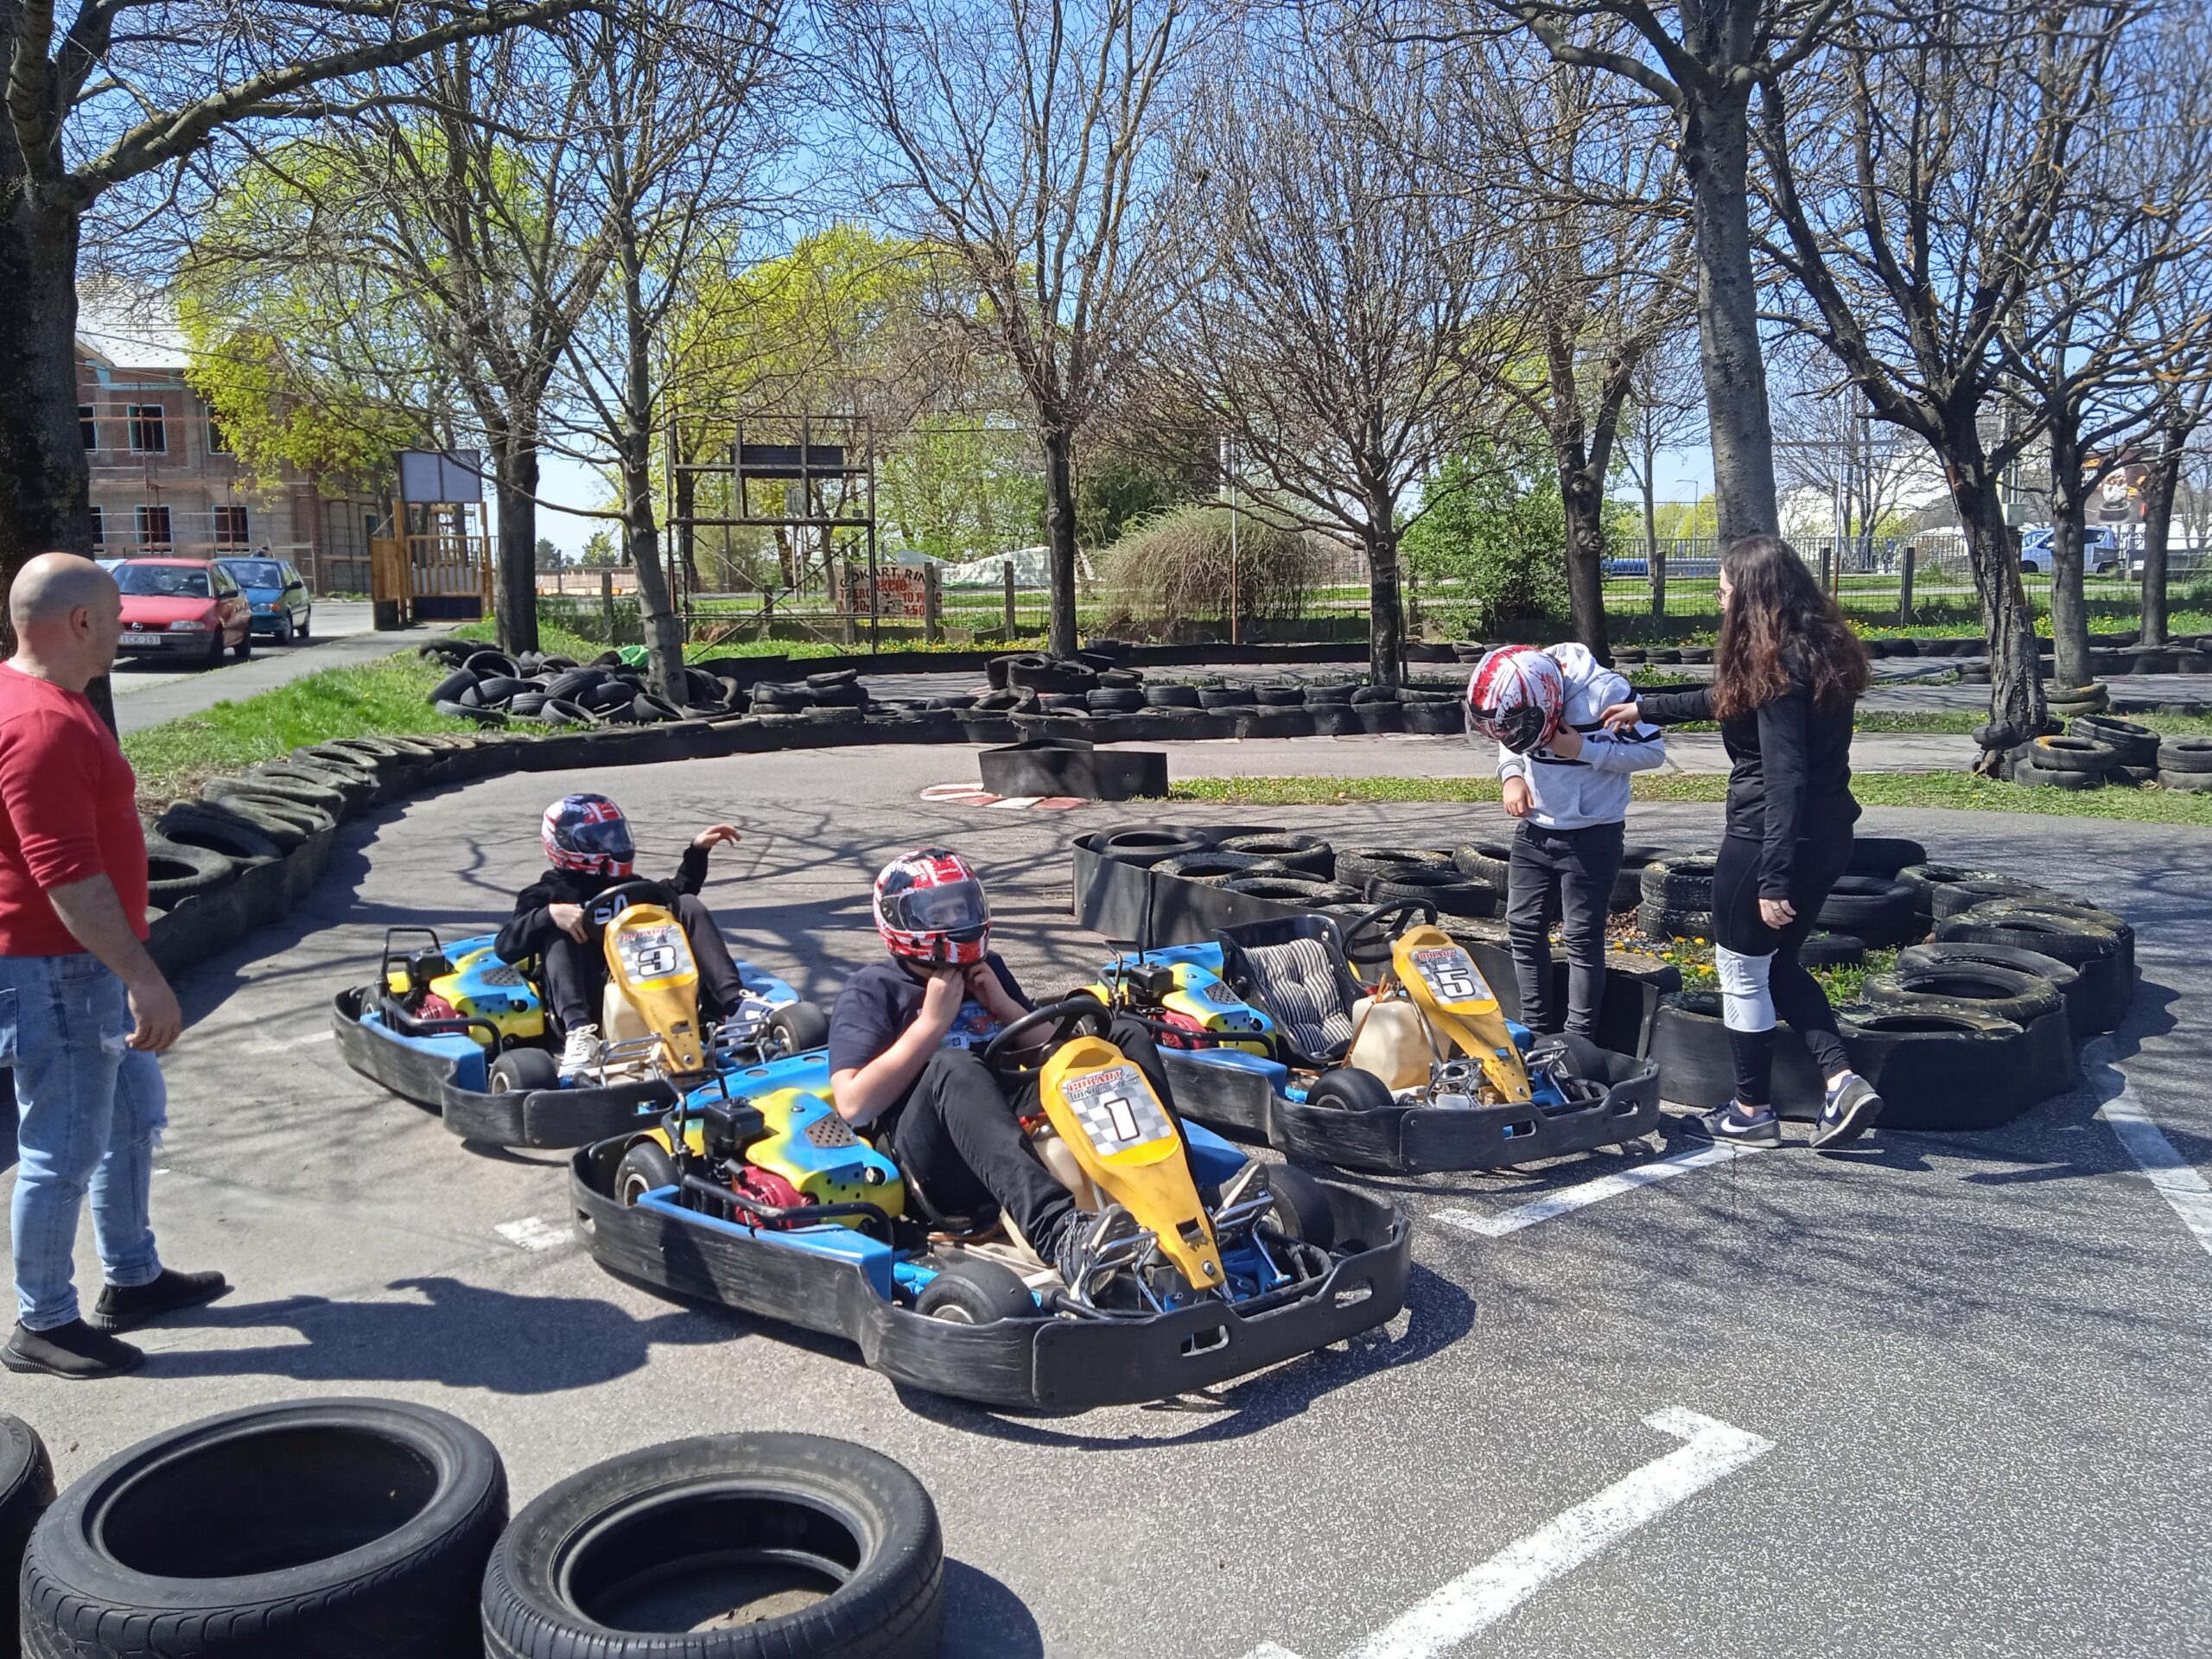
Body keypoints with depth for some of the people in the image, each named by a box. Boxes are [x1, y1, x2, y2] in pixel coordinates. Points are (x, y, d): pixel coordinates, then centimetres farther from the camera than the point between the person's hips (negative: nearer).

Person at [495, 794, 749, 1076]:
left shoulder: (625, 885, 28)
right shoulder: (545, 893, 14)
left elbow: (677, 894, 37)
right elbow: (505, 948, -1)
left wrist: (697, 851, 22)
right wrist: (549, 914, -18)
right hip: (593, 1003, -3)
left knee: (687, 905, -8)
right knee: (558, 931, -23)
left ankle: (734, 1003, -30)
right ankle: (580, 1031, -45)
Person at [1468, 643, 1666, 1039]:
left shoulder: (1605, 692, -23)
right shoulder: (1517, 692, -8)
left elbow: (1652, 750, -16)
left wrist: (1584, 749, -24)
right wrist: (1512, 775, -9)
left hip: (1591, 838, -5)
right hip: (1535, 831, 6)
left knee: (1582, 938, -1)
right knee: (1524, 928, 8)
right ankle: (1536, 1031, 20)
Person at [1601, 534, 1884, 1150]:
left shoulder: (1777, 665, -21)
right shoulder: (1816, 650, 9)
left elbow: (1785, 777, -26)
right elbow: (1729, 700, 25)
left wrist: (1773, 879, -26)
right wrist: (1646, 707, 34)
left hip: (1771, 841, -9)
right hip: (1826, 839, 9)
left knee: (1743, 971, 8)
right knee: (1778, 963, 23)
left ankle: (1751, 1112, 22)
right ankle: (1843, 1081, 11)